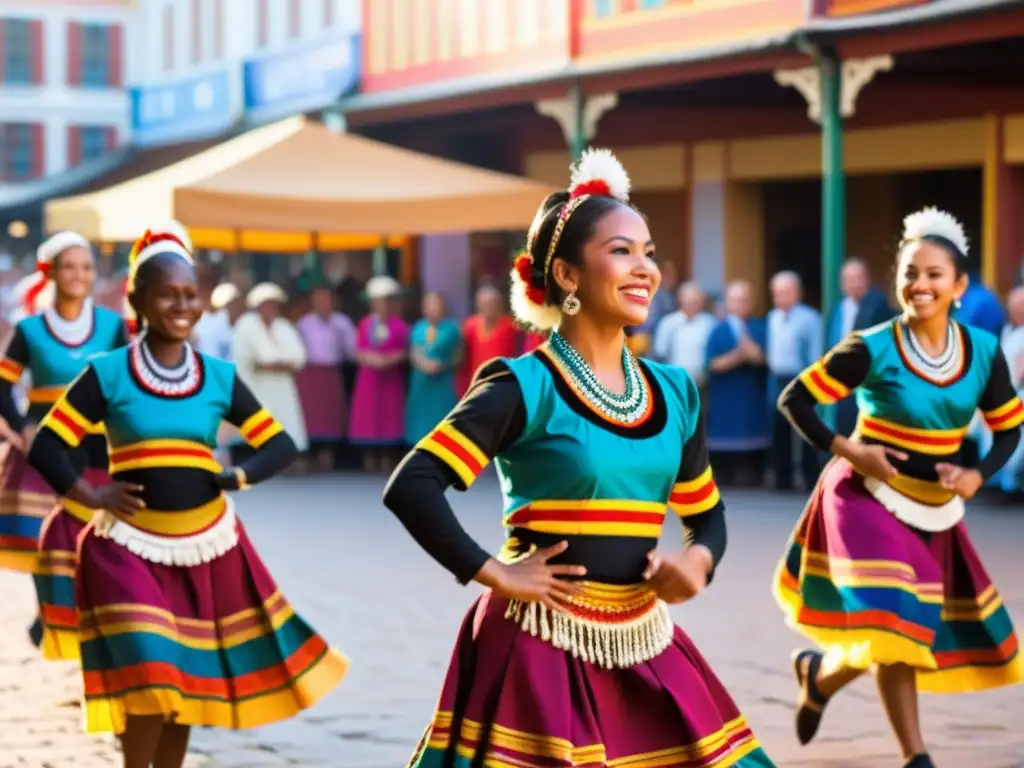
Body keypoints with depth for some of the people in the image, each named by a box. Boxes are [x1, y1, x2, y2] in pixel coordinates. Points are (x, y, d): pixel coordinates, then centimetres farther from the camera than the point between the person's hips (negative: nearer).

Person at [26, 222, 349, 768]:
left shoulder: (220, 377, 2)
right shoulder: (107, 374, -6)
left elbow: (280, 443, 7)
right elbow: (46, 446, -7)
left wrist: (241, 475, -8)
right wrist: (90, 496, -14)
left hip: (206, 546, 4)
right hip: (131, 548, -4)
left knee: (190, 678, 11)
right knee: (149, 678, -15)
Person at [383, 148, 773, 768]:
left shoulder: (674, 393, 9)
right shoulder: (526, 387, -10)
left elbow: (707, 514, 19)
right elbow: (411, 487, -18)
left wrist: (698, 560, -2)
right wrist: (494, 574, -15)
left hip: (643, 648, 6)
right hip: (543, 650, -6)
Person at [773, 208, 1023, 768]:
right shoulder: (872, 349, -16)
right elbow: (794, 400, -10)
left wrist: (979, 476, -9)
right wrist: (846, 450, -19)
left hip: (937, 513, 5)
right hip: (870, 501, -5)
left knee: (923, 630, 11)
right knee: (893, 627, -16)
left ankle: (820, 673, 37)